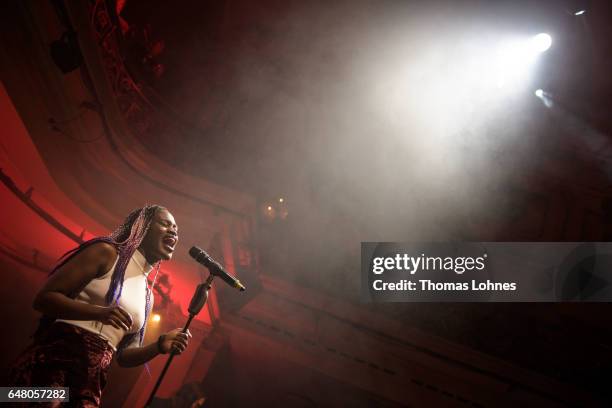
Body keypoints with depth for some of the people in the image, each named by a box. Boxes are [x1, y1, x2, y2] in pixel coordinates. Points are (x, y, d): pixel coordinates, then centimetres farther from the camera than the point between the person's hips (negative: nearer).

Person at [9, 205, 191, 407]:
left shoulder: (147, 295, 18)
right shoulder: (107, 253, 1)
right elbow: (44, 298, -6)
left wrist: (160, 346, 1)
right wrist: (99, 312, -20)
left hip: (91, 380, 6)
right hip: (55, 360, -6)